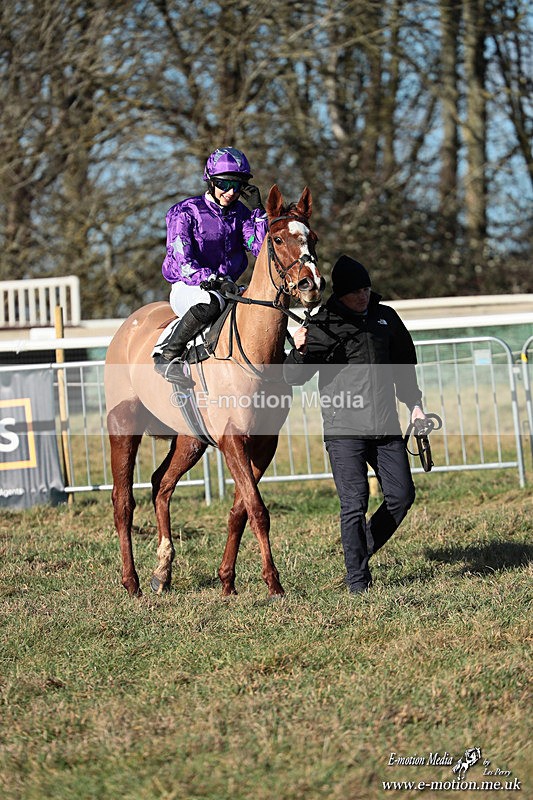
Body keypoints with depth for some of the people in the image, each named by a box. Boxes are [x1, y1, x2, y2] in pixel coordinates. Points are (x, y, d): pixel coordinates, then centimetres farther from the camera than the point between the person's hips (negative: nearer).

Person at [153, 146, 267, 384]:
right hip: (187, 287, -6)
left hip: (227, 287, 6)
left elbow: (263, 250, -3)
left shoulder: (242, 214, 8)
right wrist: (214, 281, -31)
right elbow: (182, 261, -17)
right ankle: (166, 356, -27)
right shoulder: (186, 213, -7)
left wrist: (258, 212, -9)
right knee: (211, 302, -39)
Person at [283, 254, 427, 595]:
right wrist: (300, 352, -26)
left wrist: (414, 404, 20)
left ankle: (363, 549, 25)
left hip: (386, 426, 5)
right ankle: (358, 581, 1)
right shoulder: (323, 326, -4)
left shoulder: (386, 317, 10)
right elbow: (295, 377, -6)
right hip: (344, 429, -5)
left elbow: (404, 365, 24)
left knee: (402, 496, 4)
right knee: (355, 503, -8)